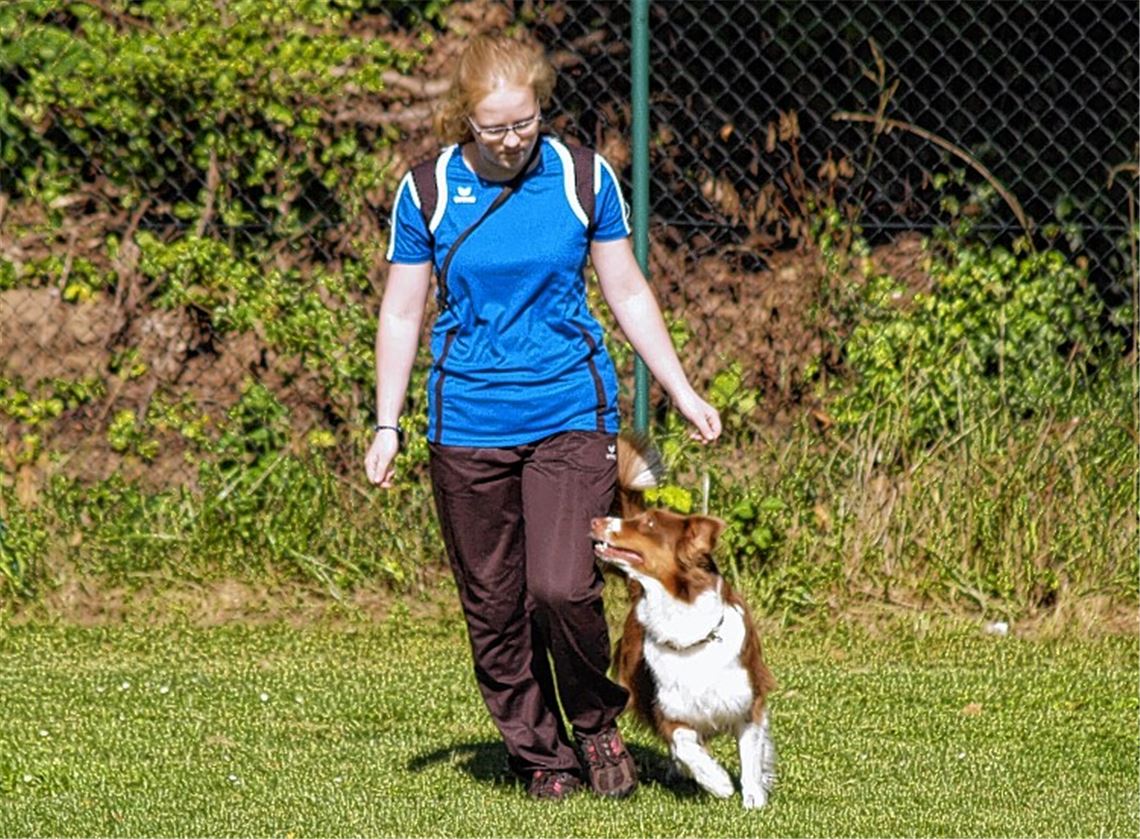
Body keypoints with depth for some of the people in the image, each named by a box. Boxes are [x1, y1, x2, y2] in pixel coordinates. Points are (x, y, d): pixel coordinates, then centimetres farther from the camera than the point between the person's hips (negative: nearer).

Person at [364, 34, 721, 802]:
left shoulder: (583, 179, -1)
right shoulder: (427, 191, -2)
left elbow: (627, 293, 8)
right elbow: (402, 313, 6)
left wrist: (683, 393, 7)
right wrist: (387, 427, 2)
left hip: (571, 415, -1)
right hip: (468, 426, 1)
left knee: (562, 587, -15)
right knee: (494, 607, 4)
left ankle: (597, 723, 10)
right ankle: (540, 753, 20)